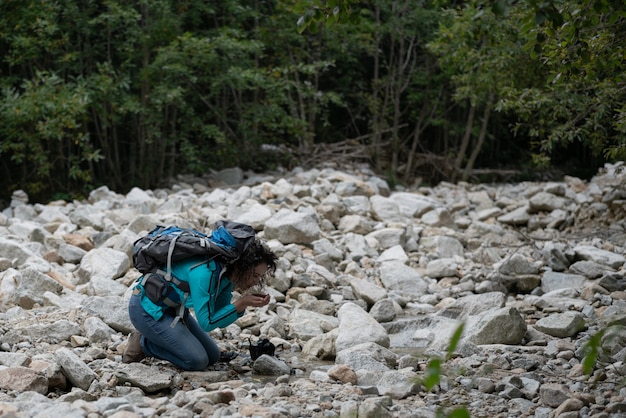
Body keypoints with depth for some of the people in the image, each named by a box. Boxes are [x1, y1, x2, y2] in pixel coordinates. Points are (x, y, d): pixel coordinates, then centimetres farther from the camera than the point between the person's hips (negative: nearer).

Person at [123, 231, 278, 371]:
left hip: (171, 308, 9)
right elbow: (207, 322, -28)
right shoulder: (205, 272, -32)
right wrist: (242, 303, -30)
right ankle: (143, 343, 0)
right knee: (197, 361, -17)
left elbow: (221, 322, -1)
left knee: (213, 356, 9)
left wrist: (245, 302, -16)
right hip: (147, 308, -9)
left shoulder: (226, 274, -5)